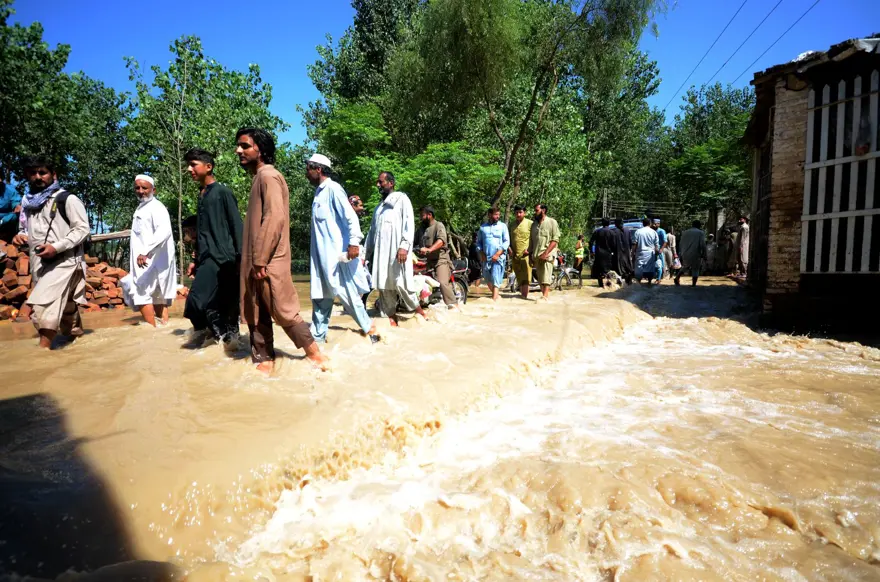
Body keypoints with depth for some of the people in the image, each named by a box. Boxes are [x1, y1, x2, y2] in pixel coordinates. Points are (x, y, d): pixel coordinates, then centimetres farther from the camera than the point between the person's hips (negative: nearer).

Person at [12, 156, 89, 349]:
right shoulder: (29, 202, 17)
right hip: (39, 264, 7)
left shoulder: (67, 199, -4)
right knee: (65, 307, 14)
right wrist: (21, 236, 7)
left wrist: (56, 247, -19)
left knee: (43, 305, -19)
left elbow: (82, 229, -11)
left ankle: (43, 349, -17)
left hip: (63, 261, -7)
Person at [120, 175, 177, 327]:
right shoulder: (141, 208, 17)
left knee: (142, 295, -10)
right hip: (145, 261, 10)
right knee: (157, 296, 10)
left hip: (151, 260, -10)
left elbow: (164, 231, -29)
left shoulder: (156, 207, -12)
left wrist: (146, 252, -36)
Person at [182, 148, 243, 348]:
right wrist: (195, 259, 20)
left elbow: (237, 225, -8)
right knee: (223, 304, 7)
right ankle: (229, 336, 15)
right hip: (207, 257, 7)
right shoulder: (201, 196, 19)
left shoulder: (223, 192, -3)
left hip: (222, 256, -7)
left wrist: (241, 257, -14)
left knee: (196, 299, -14)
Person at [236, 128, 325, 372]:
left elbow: (274, 218, -22)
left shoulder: (268, 176, -11)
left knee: (282, 310, -5)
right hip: (257, 260, 10)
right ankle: (263, 359, 19)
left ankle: (314, 354, 7)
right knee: (256, 313, 11)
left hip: (269, 261, -10)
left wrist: (260, 260, -23)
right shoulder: (258, 177, 19)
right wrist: (253, 260, 18)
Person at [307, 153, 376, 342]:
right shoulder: (319, 193, 17)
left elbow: (350, 216, -17)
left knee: (346, 292, -2)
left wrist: (354, 242, -25)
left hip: (337, 251, -8)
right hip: (321, 253, 8)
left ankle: (368, 327, 11)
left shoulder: (333, 189, -9)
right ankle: (318, 335, 15)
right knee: (321, 294, 9)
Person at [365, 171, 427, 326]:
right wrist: (367, 252, 18)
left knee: (401, 284, -11)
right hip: (380, 252, 6)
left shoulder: (401, 199, 7)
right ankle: (391, 317, 6)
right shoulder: (379, 207, 27)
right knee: (384, 286, 1)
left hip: (397, 249, -6)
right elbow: (372, 230, 25)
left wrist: (404, 246, -20)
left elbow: (409, 223, -6)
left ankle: (419, 311, 7)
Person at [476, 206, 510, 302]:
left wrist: (497, 254, -12)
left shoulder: (502, 226, 2)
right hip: (486, 257, 4)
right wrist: (481, 253, -2)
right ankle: (497, 294, 32)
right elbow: (479, 241, 13)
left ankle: (494, 299, -12)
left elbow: (507, 241, -3)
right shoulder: (483, 227, 10)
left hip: (499, 257, -4)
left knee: (496, 279, -11)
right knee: (487, 278, 13)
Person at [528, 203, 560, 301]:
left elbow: (555, 240, -8)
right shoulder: (534, 224, 17)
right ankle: (544, 294, 13)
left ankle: (545, 296, -19)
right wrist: (530, 255, 11)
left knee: (546, 277, -14)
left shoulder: (552, 222, 0)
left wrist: (545, 253, -16)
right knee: (540, 278, 7)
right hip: (536, 255, 6)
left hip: (547, 255, -6)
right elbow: (531, 240, 19)